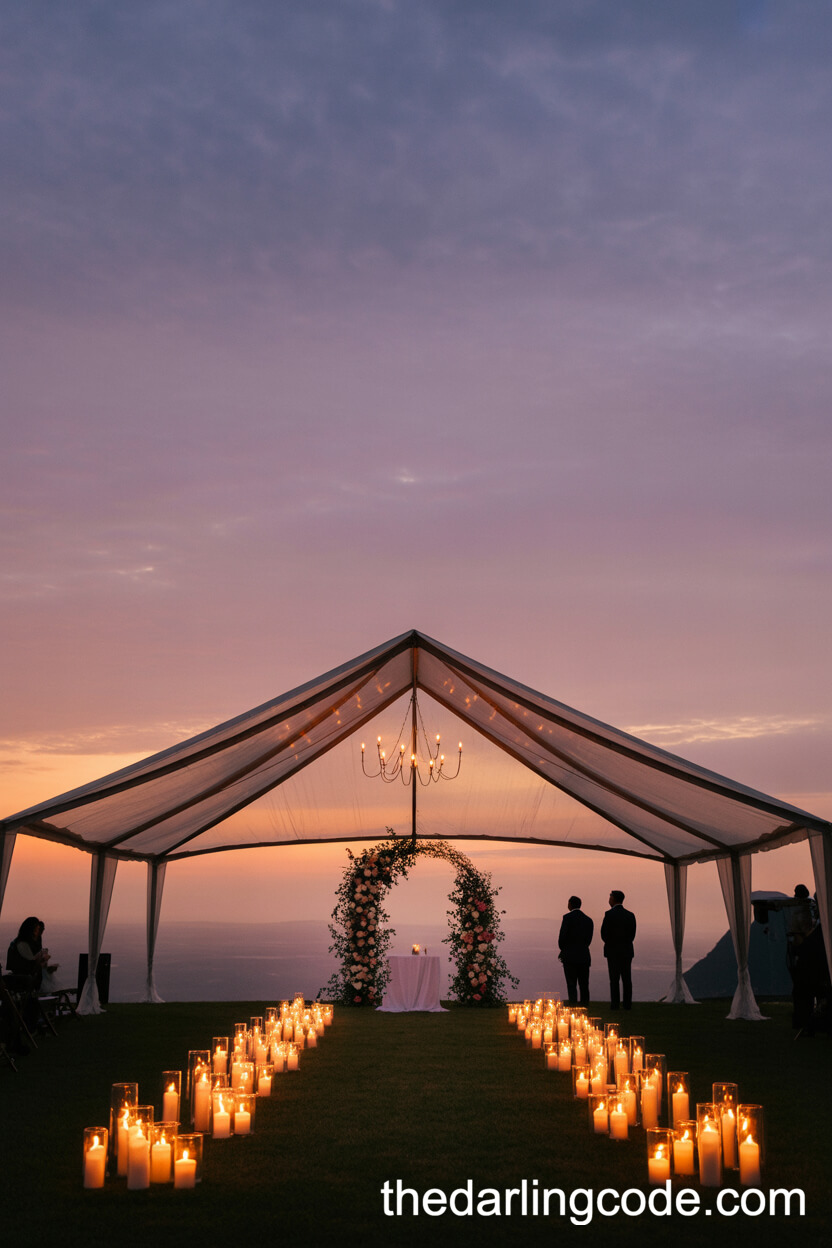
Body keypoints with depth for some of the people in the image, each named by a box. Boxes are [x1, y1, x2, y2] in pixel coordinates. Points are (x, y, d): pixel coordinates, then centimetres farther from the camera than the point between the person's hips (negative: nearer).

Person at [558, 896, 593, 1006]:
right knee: (584, 985, 10)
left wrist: (563, 950, 8)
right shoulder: (588, 920, 10)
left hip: (570, 956, -5)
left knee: (571, 985, -3)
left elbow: (562, 937, -10)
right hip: (584, 957, 5)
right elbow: (588, 940, 9)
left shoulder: (568, 917, -8)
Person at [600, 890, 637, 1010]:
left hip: (613, 951, -4)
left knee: (614, 979, -1)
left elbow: (604, 933, -8)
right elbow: (632, 934, 5)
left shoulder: (609, 914, -11)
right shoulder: (630, 915, 3)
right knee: (626, 979, 6)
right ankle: (627, 1003, 6)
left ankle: (615, 1003, -3)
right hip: (627, 951, 4)